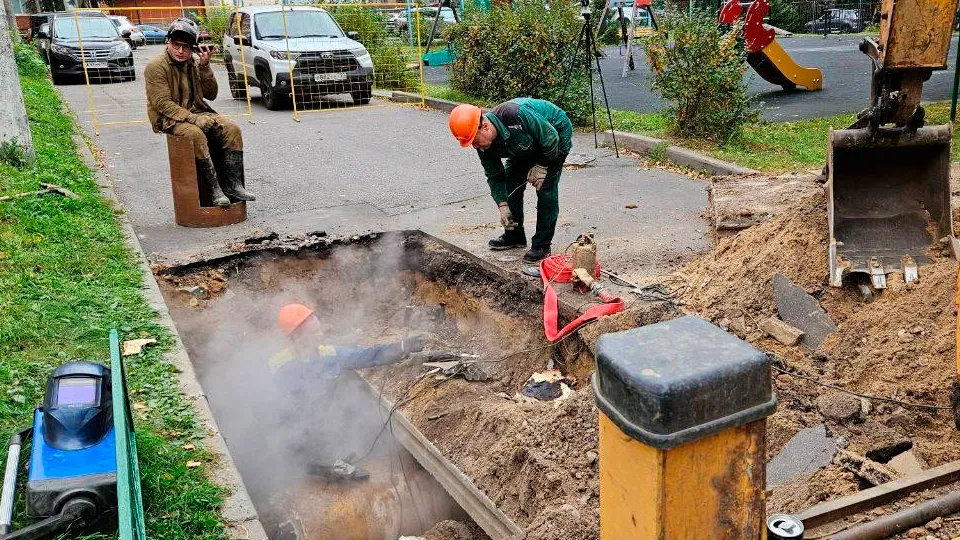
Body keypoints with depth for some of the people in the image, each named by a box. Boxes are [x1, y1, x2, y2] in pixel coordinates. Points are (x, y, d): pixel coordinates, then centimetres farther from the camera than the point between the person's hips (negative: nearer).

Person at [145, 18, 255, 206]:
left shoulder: (193, 64, 12)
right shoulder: (156, 66, -9)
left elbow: (211, 94, 10)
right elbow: (163, 104, -17)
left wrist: (205, 67, -4)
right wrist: (192, 118, -26)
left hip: (197, 113, 6)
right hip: (169, 119, -6)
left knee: (232, 129, -16)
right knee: (196, 135, -36)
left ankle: (233, 184, -18)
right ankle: (214, 189, -32)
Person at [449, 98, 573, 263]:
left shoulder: (515, 115, -42)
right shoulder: (484, 144, -19)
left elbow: (551, 138, -30)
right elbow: (494, 176, -8)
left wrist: (541, 166, -22)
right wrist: (502, 205, -16)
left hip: (557, 132, -7)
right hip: (527, 146, 7)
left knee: (546, 188, -15)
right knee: (512, 183, 4)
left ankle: (542, 245, -8)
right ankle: (514, 235, 20)